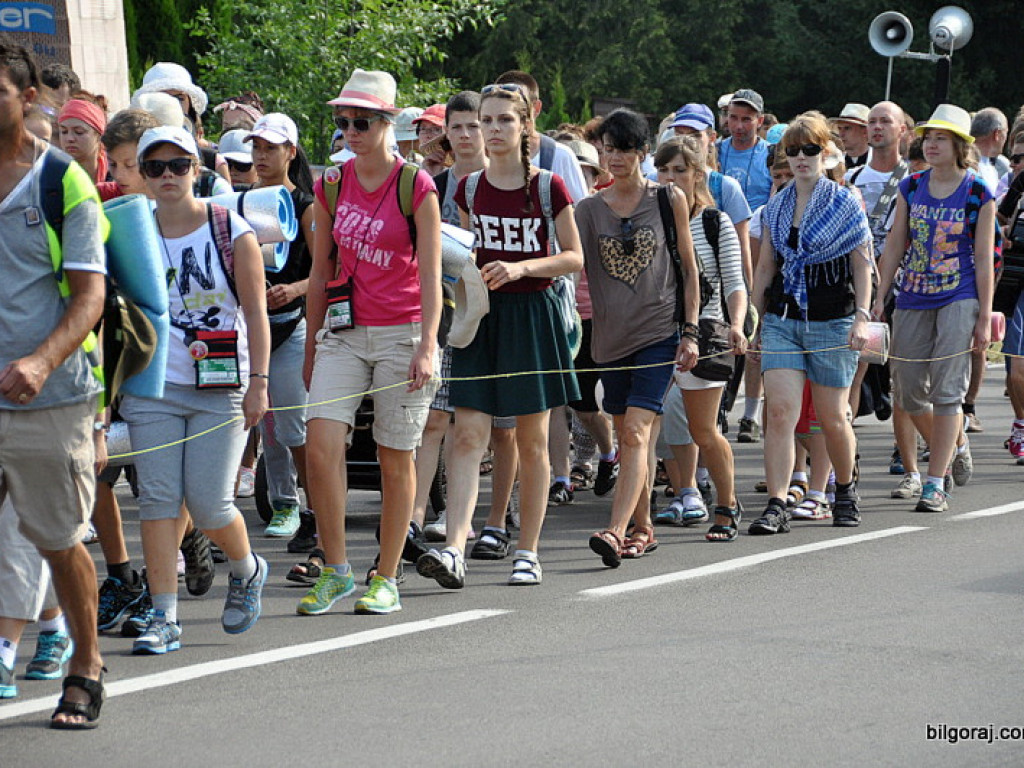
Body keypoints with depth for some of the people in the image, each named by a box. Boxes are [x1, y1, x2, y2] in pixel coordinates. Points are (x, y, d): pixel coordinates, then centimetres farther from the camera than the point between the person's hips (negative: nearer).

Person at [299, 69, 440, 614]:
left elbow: (431, 275, -7)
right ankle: (335, 570, -1)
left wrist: (427, 346, -16)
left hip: (401, 333, -3)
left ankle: (387, 579, 12)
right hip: (343, 332, 3)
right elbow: (321, 273, 15)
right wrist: (311, 349, 15)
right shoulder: (331, 187, 7)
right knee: (320, 446, -12)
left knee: (395, 460, 2)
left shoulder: (416, 188, -5)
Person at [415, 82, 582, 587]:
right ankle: (454, 549, -20)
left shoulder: (548, 187, -2)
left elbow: (575, 258, -2)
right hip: (480, 316, 2)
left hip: (532, 314, -2)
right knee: (468, 434, -10)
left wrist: (521, 267, -16)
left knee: (532, 440, 5)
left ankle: (527, 552, 14)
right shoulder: (469, 189, 7)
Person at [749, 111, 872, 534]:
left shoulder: (845, 203, -1)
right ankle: (776, 506, -15)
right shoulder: (777, 206, 10)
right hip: (782, 320, 3)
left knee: (832, 417, 6)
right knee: (780, 410, -12)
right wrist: (754, 321, 12)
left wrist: (861, 317, -11)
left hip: (832, 321, -3)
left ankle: (846, 491, 31)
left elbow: (862, 265, -2)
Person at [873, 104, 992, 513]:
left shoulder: (978, 194, -3)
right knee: (909, 392, 5)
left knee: (946, 388, -10)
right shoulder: (911, 188, 7)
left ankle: (935, 484, -7)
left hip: (959, 299, -4)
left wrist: (984, 317, -5)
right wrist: (879, 297, 4)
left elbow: (984, 259, -3)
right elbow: (895, 246, 11)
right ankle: (954, 445, 32)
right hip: (912, 300, 5)